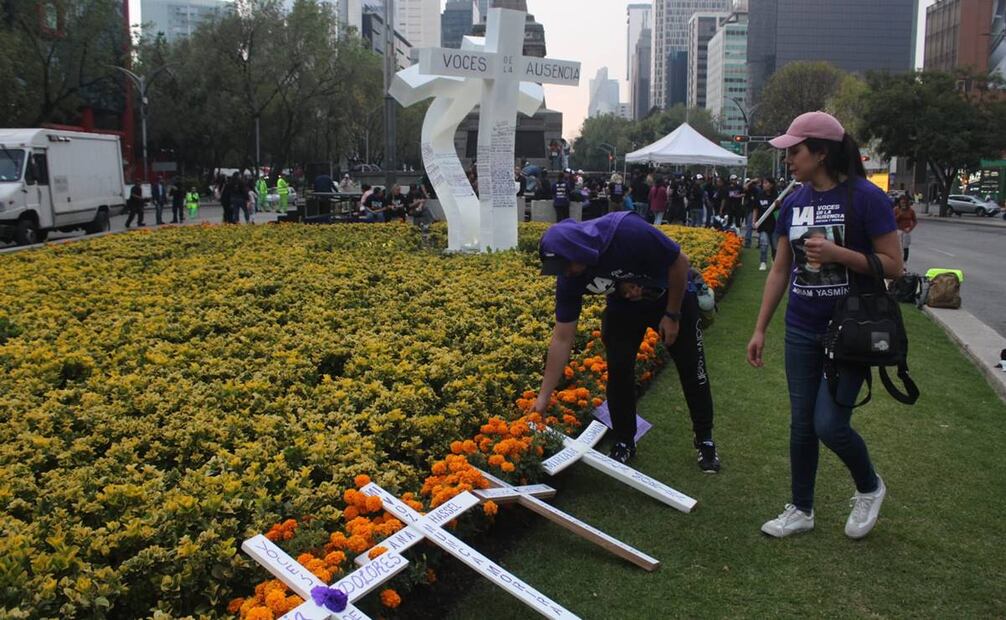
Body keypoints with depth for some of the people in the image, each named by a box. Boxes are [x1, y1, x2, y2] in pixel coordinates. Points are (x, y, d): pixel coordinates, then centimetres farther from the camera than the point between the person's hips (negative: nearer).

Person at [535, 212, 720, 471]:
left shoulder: (629, 231, -40)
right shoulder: (569, 278, -25)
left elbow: (680, 262, -24)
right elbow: (562, 340, -19)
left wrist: (672, 315, -18)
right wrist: (542, 398, -20)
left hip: (673, 295, -3)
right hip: (624, 305, 3)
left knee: (692, 369, 3)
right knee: (618, 369, -8)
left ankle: (705, 440, 20)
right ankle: (624, 442, 12)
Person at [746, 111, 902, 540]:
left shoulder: (866, 198, -12)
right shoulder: (794, 202, 5)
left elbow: (893, 265, -11)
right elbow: (780, 270, 10)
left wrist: (836, 253, -25)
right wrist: (760, 330, 9)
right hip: (802, 330, 6)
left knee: (829, 424, -8)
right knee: (801, 423, 11)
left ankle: (870, 488, 23)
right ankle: (801, 510, 27)